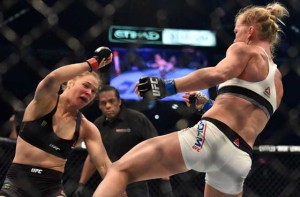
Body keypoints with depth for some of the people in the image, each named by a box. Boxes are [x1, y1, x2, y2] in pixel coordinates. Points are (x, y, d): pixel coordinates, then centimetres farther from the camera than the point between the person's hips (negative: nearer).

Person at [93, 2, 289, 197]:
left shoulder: (244, 49, 7)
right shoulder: (277, 83, 27)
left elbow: (217, 74, -15)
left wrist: (168, 86, -20)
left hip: (211, 136, -8)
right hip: (240, 161, 8)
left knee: (121, 169, -9)